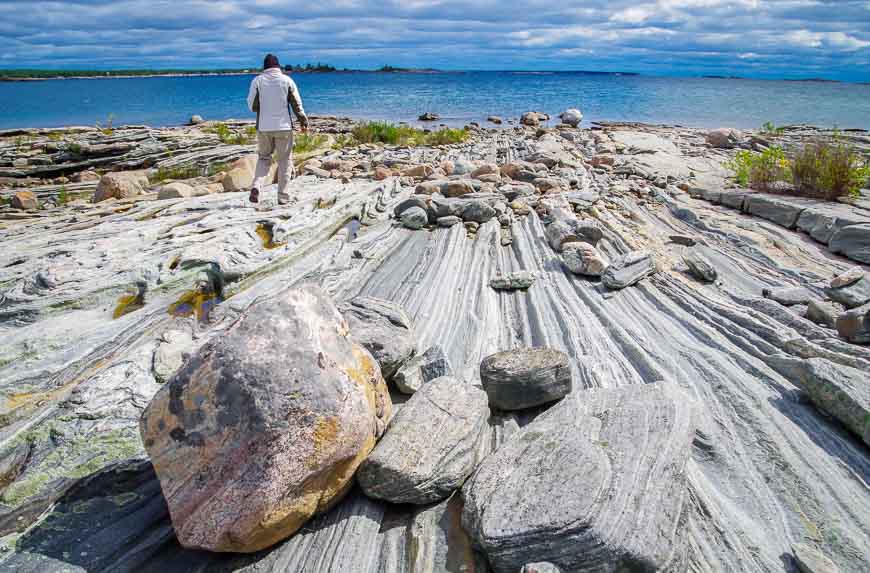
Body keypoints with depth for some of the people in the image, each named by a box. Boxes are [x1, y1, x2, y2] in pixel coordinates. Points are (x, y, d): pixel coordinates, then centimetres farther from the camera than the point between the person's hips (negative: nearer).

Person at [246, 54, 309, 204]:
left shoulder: (257, 80, 0)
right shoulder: (287, 80, -1)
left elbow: (252, 105, 1)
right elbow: (297, 104, 0)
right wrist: (303, 121, 12)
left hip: (263, 127, 1)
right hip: (283, 126, -1)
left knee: (264, 158, 16)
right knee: (285, 160, 9)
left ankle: (256, 186, -7)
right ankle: (283, 196, 7)